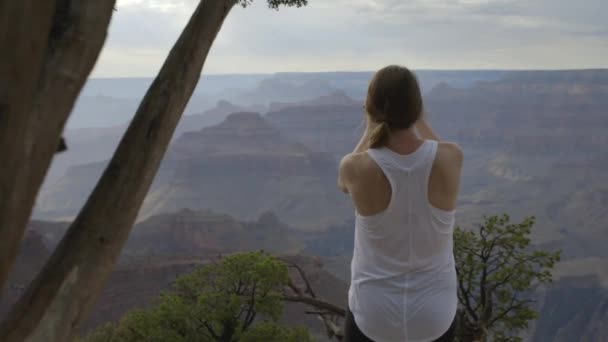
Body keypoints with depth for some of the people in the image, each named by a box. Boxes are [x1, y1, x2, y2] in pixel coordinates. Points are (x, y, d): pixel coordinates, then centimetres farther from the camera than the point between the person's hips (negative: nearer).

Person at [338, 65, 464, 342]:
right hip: (435, 313, 2)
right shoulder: (450, 158, -17)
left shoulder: (356, 168, -21)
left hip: (374, 316, -2)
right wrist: (419, 119, 20)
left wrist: (371, 127, 9)